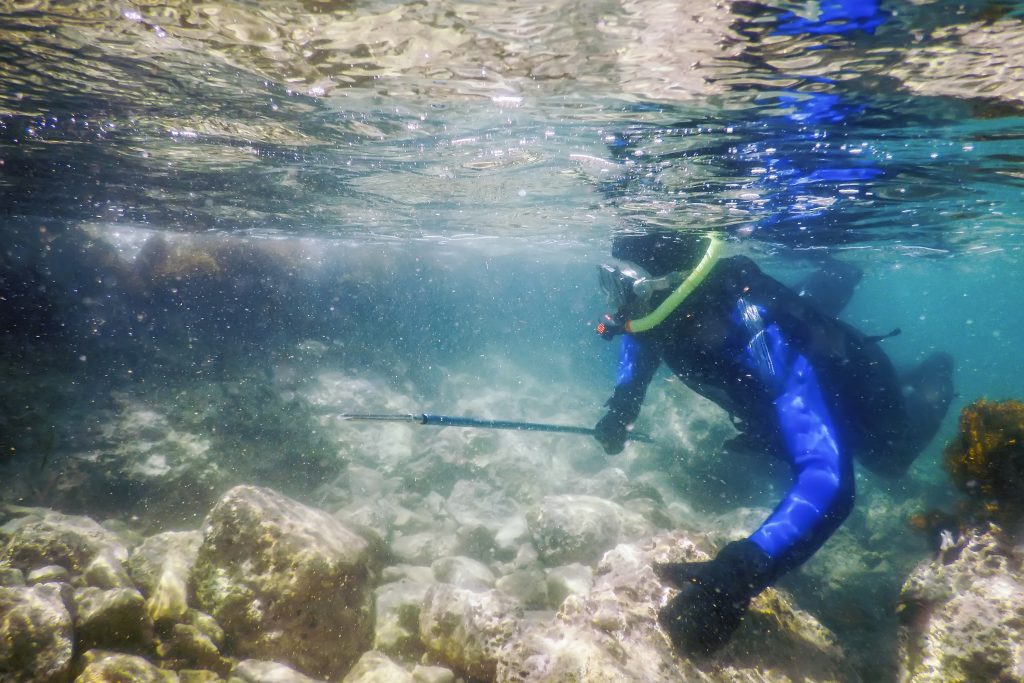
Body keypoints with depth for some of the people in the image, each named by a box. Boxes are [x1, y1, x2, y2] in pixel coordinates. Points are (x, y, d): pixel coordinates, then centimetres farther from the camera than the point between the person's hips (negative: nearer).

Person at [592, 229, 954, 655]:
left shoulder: (763, 341, -51)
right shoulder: (670, 313, -31)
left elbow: (829, 477, -60)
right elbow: (639, 335, -4)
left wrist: (739, 573, -72)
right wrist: (623, 402, -18)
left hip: (855, 392, -4)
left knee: (892, 461, 28)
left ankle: (933, 379, 49)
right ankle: (837, 277, 48)